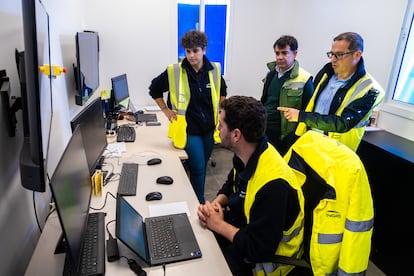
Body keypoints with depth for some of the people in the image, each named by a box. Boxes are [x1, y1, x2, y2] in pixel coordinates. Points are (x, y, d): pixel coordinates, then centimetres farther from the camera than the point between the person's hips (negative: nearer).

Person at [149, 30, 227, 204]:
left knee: (201, 168, 15)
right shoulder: (174, 71, -11)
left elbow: (222, 91, 18)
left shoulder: (214, 70, -2)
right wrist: (166, 110, 0)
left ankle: (196, 199, 36)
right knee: (198, 169, -5)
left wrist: (220, 111, 10)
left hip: (209, 128, 4)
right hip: (188, 129, -4)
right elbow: (154, 89, 4)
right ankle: (199, 205, 13)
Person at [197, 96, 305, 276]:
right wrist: (216, 204, -10)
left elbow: (258, 249, -28)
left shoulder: (272, 185, -35)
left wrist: (218, 225, -17)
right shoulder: (245, 155, -9)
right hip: (243, 226, 7)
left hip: (264, 257, -7)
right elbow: (230, 186, 10)